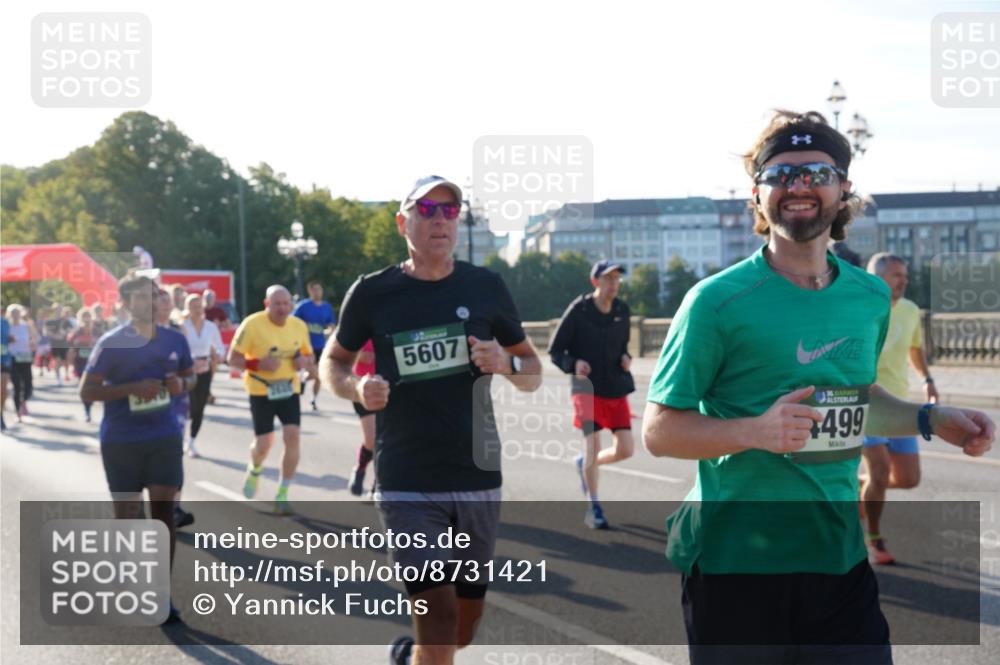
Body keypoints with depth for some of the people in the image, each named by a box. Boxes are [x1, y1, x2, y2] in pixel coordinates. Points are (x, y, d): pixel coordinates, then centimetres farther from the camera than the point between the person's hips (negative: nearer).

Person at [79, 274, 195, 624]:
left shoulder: (175, 339, 4)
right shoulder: (110, 343, -8)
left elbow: (190, 375, 18)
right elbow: (87, 390, -9)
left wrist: (181, 384, -7)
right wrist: (131, 388, -21)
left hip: (165, 437, 3)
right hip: (121, 441, -2)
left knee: (164, 510, -2)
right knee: (126, 513, 7)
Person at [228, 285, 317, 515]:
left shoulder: (299, 326, -1)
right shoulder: (252, 325, -14)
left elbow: (309, 355, 14)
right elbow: (233, 359, -11)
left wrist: (305, 362, -10)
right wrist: (258, 364, -27)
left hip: (289, 390, 3)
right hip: (261, 392, -3)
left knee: (292, 437, -12)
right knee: (264, 443, 1)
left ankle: (282, 495, -1)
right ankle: (254, 470, 39)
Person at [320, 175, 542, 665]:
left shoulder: (485, 287, 3)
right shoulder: (373, 293, -2)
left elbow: (534, 374, 11)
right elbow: (332, 361, 12)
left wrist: (506, 364, -12)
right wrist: (356, 388, -10)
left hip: (479, 480, 3)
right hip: (407, 486, -3)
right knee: (439, 623, -15)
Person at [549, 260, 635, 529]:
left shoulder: (623, 310, 4)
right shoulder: (578, 310, -9)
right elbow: (555, 351, -3)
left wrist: (625, 358, -3)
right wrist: (573, 364, -22)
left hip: (616, 388, 4)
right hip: (587, 388, -4)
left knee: (625, 449, -3)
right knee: (593, 443, -13)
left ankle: (585, 464, 29)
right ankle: (594, 508, 6)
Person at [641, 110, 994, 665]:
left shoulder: (871, 297, 8)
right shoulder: (717, 301, -9)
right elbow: (658, 430, -10)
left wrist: (931, 420, 8)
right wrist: (756, 431, -25)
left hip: (840, 560, 5)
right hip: (735, 570, -4)